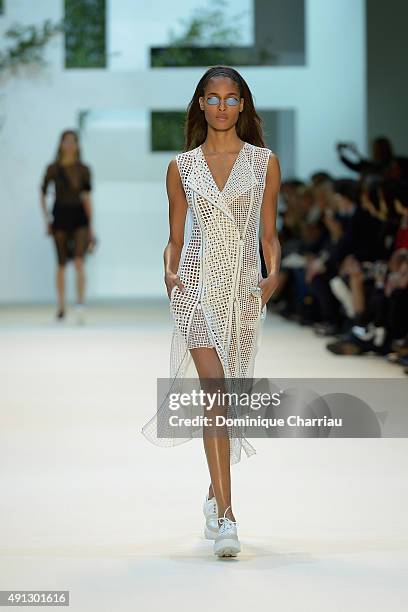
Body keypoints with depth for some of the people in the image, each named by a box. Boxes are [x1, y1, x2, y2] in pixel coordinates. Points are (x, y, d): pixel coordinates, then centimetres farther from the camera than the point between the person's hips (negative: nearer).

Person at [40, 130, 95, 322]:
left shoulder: (83, 170, 4)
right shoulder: (53, 169, 2)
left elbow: (86, 198, 5)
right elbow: (43, 194, 10)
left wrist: (91, 227, 3)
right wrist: (47, 218, 0)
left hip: (79, 216, 0)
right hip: (60, 215, 0)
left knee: (79, 261, -17)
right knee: (61, 264, 6)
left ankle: (80, 303, -28)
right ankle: (61, 307, 17)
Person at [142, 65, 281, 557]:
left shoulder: (265, 162, 8)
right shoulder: (182, 167, 8)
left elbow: (269, 235, 10)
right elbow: (176, 238, 11)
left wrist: (274, 273, -8)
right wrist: (170, 271, -7)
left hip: (245, 287, 1)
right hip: (199, 283, -1)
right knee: (214, 388, -14)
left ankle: (214, 492, 31)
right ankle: (225, 516, -17)